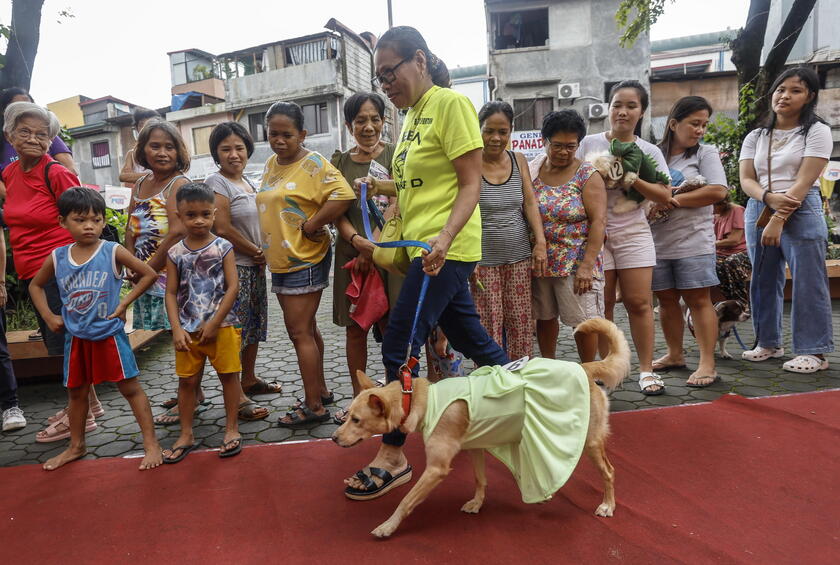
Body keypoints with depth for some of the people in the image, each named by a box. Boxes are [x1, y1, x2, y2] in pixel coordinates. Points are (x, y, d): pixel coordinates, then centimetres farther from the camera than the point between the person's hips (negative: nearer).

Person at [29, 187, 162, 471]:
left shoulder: (113, 252, -11)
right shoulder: (57, 257, 0)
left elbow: (149, 274, -11)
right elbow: (35, 285, 16)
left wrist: (125, 302, -12)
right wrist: (49, 316, 5)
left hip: (109, 334, -4)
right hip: (76, 338, 4)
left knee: (130, 388, 1)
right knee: (77, 392, 18)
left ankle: (151, 443, 8)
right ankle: (76, 447, 36)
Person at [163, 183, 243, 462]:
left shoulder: (223, 247, -5)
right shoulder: (175, 253, 1)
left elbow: (232, 287, -9)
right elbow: (171, 293, 3)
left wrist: (214, 323, -12)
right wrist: (176, 329, -7)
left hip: (221, 326, -2)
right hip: (188, 330, 3)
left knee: (228, 375, 6)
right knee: (187, 381, 11)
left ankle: (231, 427, 22)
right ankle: (186, 434, 25)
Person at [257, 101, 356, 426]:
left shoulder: (313, 164, -13)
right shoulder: (271, 164, 12)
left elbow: (343, 196, -26)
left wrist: (311, 225, -21)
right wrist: (265, 250, 15)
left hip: (305, 261, -9)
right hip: (280, 261, 9)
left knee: (300, 332, -5)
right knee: (306, 329, 16)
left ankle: (314, 406, 6)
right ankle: (320, 391, 29)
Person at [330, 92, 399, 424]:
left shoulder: (396, 155, 3)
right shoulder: (340, 162, 11)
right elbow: (337, 211, 4)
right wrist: (358, 241, -13)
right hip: (351, 252, 3)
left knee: (391, 328, 0)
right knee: (355, 329, 8)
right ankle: (358, 399, 20)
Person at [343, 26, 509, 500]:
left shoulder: (451, 103, -8)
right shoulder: (414, 114, 17)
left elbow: (471, 184, -14)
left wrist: (445, 236, -28)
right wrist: (377, 187, 9)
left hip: (447, 249, -9)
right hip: (425, 247, 9)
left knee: (400, 346, -8)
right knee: (472, 340, 15)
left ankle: (393, 457, 6)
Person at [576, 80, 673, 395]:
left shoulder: (650, 151, 5)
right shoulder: (590, 143, 5)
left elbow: (665, 196, -1)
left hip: (633, 233, 0)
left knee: (638, 302, -2)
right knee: (602, 303, 3)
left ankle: (646, 369, 9)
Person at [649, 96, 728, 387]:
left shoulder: (706, 153, 3)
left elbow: (717, 191, -9)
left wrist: (673, 201, -12)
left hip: (693, 241, -3)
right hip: (657, 243, 3)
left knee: (699, 300, -3)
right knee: (666, 299, 10)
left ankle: (707, 364, 1)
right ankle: (675, 355, 24)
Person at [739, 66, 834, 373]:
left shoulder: (817, 131, 0)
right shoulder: (756, 137, 13)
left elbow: (804, 182, -11)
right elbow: (746, 180, 3)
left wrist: (778, 220, -19)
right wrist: (769, 197, -17)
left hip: (801, 213, -4)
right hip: (759, 211, 5)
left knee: (807, 283, -4)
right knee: (764, 281, 9)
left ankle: (814, 352, 4)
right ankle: (768, 343, 20)